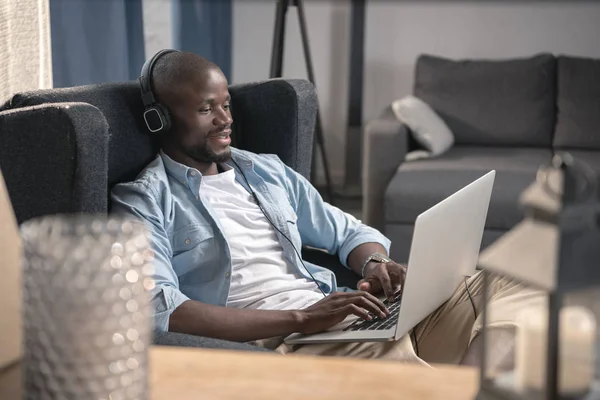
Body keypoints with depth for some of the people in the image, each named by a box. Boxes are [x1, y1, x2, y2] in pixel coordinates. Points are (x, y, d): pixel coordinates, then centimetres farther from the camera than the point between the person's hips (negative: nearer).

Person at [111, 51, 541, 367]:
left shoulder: (265, 170, 23)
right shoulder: (144, 201, 2)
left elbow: (348, 231, 30)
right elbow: (161, 309, -15)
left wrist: (373, 264, 2)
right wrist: (301, 319, -21)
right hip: (272, 341, -7)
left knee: (503, 287, -13)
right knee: (397, 359, -38)